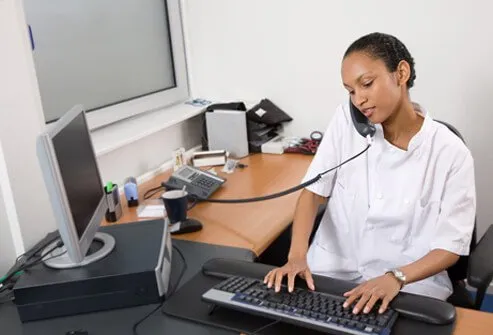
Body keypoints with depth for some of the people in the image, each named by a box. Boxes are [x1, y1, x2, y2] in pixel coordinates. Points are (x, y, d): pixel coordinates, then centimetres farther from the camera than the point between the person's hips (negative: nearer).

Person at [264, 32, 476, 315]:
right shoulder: (346, 121, -3)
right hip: (333, 269, 2)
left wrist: (397, 278, -25)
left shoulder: (451, 154, -10)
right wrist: (297, 256, -19)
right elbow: (314, 192, -3)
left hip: (411, 284, -1)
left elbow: (450, 246, -7)